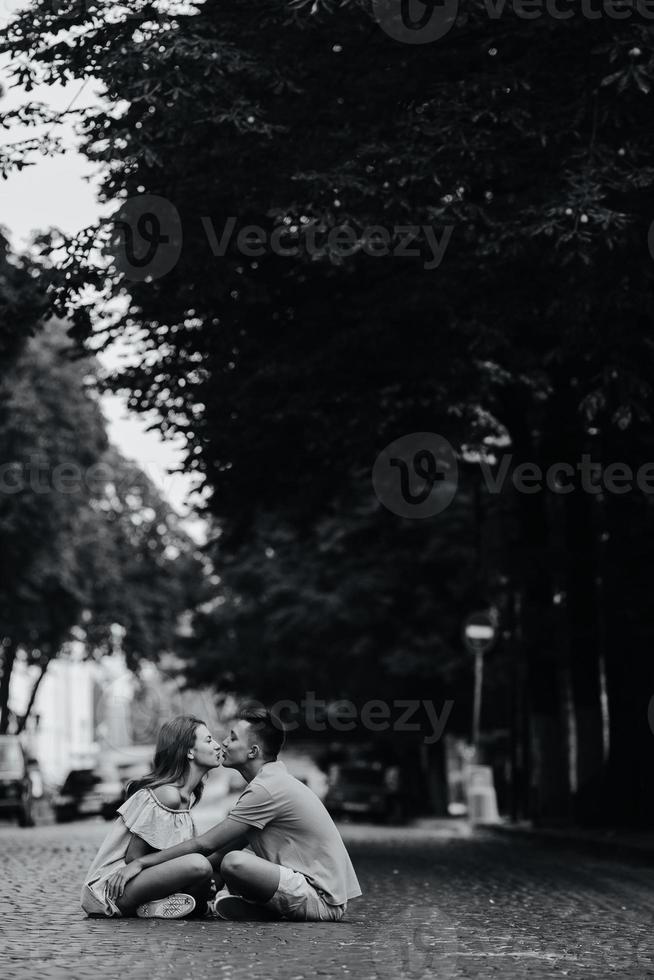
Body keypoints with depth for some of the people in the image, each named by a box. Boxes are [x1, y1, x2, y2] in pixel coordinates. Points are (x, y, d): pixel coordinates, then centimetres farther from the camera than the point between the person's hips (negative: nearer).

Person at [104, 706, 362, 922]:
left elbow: (204, 845, -15)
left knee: (233, 862, -27)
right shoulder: (274, 780, 16)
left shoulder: (266, 790, -15)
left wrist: (140, 863, -9)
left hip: (322, 899, -10)